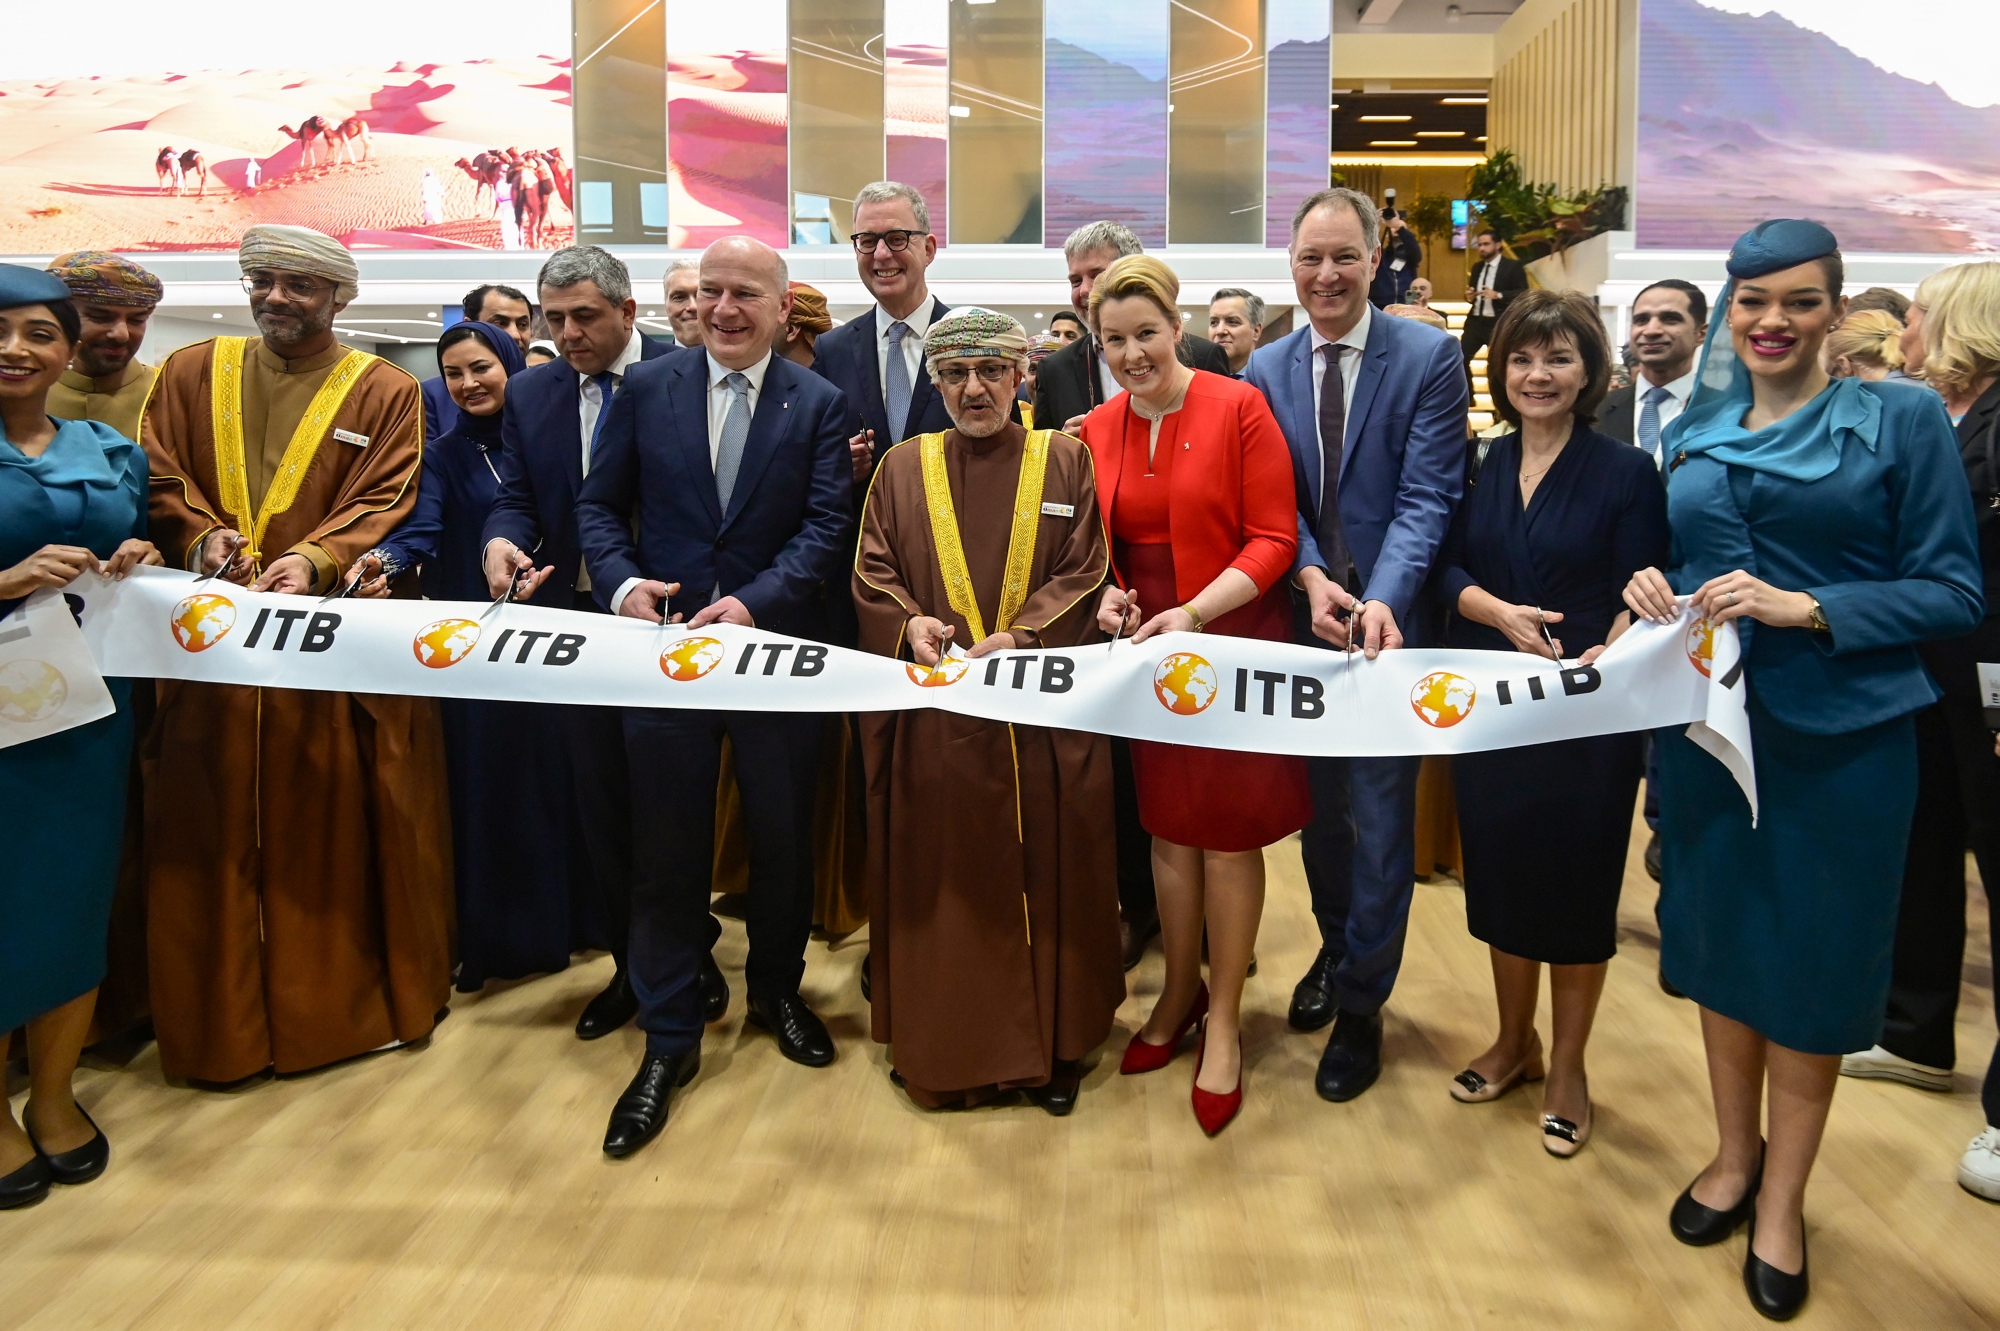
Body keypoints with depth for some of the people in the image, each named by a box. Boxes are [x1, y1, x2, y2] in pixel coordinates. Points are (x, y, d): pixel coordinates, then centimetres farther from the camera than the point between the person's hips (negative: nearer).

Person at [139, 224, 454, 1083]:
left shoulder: (386, 394, 4)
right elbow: (161, 481, 7)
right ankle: (220, 1016, 21)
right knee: (211, 834, 7)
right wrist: (201, 534, -13)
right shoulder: (189, 374, 12)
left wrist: (315, 560, -20)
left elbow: (385, 506, -5)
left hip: (333, 642, -2)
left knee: (337, 828, 4)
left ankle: (350, 997, 20)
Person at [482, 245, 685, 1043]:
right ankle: (630, 967, 27)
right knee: (601, 803, 12)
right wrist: (500, 541, -18)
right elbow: (514, 495, 6)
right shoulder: (530, 394, 9)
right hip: (575, 621, 5)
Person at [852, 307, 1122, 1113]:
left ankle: (1052, 1044, 20)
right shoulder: (903, 468, 10)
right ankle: (943, 1043, 21)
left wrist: (1016, 637, -17)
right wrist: (910, 623, -15)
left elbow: (1085, 573, -2)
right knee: (940, 879, 6)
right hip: (933, 718, 1)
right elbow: (872, 576, 6)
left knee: (1046, 872, 6)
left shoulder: (1065, 462, 5)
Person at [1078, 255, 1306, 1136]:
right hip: (1147, 650, 4)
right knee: (1168, 829, 13)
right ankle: (1180, 992, 32)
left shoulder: (1238, 408, -8)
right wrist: (1108, 593, -9)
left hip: (1235, 643, -4)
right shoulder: (1097, 429, 5)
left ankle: (1223, 1022, 20)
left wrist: (1197, 610, -22)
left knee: (1230, 835, 4)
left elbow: (1273, 538, -11)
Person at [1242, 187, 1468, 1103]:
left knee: (1381, 815, 4)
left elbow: (1427, 497, -13)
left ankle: (1361, 1003, 22)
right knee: (1319, 804, 18)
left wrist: (1381, 601, -27)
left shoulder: (1428, 356, -6)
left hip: (1392, 621, -4)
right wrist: (1312, 579, -17)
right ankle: (1337, 948, 42)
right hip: (1301, 623, 4)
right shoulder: (1267, 369, 5)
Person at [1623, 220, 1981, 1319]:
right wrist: (1653, 591, -7)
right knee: (1719, 936, 14)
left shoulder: (1901, 418, -5)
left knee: (1811, 959, 7)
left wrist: (1806, 607, -22)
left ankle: (1783, 1195, 26)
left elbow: (1954, 590, -8)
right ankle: (1733, 1154, 35)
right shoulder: (1697, 432, 8)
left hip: (1839, 732, -4)